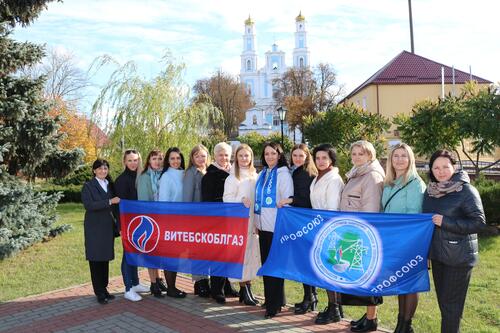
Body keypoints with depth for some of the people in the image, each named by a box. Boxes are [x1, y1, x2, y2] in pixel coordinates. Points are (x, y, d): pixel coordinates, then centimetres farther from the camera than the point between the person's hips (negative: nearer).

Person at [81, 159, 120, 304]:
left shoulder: (110, 185, 13)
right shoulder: (88, 186, -3)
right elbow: (88, 205, -17)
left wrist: (116, 224, 7)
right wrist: (109, 202, -20)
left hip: (108, 227, 5)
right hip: (94, 228, -5)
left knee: (105, 258, 9)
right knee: (96, 259, 0)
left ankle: (104, 289, 19)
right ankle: (99, 293, 8)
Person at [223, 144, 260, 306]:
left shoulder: (256, 176, 12)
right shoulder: (232, 178, -1)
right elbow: (227, 198, -6)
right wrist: (241, 200, -23)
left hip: (253, 221, 5)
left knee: (252, 253, 7)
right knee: (241, 253, -5)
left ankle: (248, 287, 18)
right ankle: (244, 290, 5)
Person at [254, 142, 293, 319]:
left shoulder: (283, 174, -7)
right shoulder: (263, 174, 12)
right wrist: (256, 221, 14)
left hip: (277, 226, -7)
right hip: (263, 225, 7)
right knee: (265, 262, 12)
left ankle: (275, 304, 10)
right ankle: (269, 299, 25)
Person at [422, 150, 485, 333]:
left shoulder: (466, 191, -12)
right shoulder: (430, 191, 6)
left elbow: (478, 222, -16)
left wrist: (445, 222, -22)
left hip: (459, 256, -6)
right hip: (437, 254, 6)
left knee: (451, 303, 0)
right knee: (442, 300, 16)